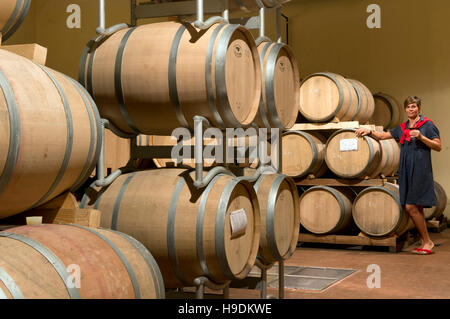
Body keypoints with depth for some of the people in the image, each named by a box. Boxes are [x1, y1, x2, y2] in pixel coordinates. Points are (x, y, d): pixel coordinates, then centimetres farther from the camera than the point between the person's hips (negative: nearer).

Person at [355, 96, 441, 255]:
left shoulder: (427, 125, 1)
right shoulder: (402, 128, 18)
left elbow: (438, 147, -2)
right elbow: (383, 136, 22)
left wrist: (421, 137, -14)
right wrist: (369, 132, 5)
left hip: (420, 170, -6)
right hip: (406, 170, 6)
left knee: (411, 207, -13)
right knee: (416, 208, 6)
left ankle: (427, 242, -2)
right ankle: (426, 242, 13)